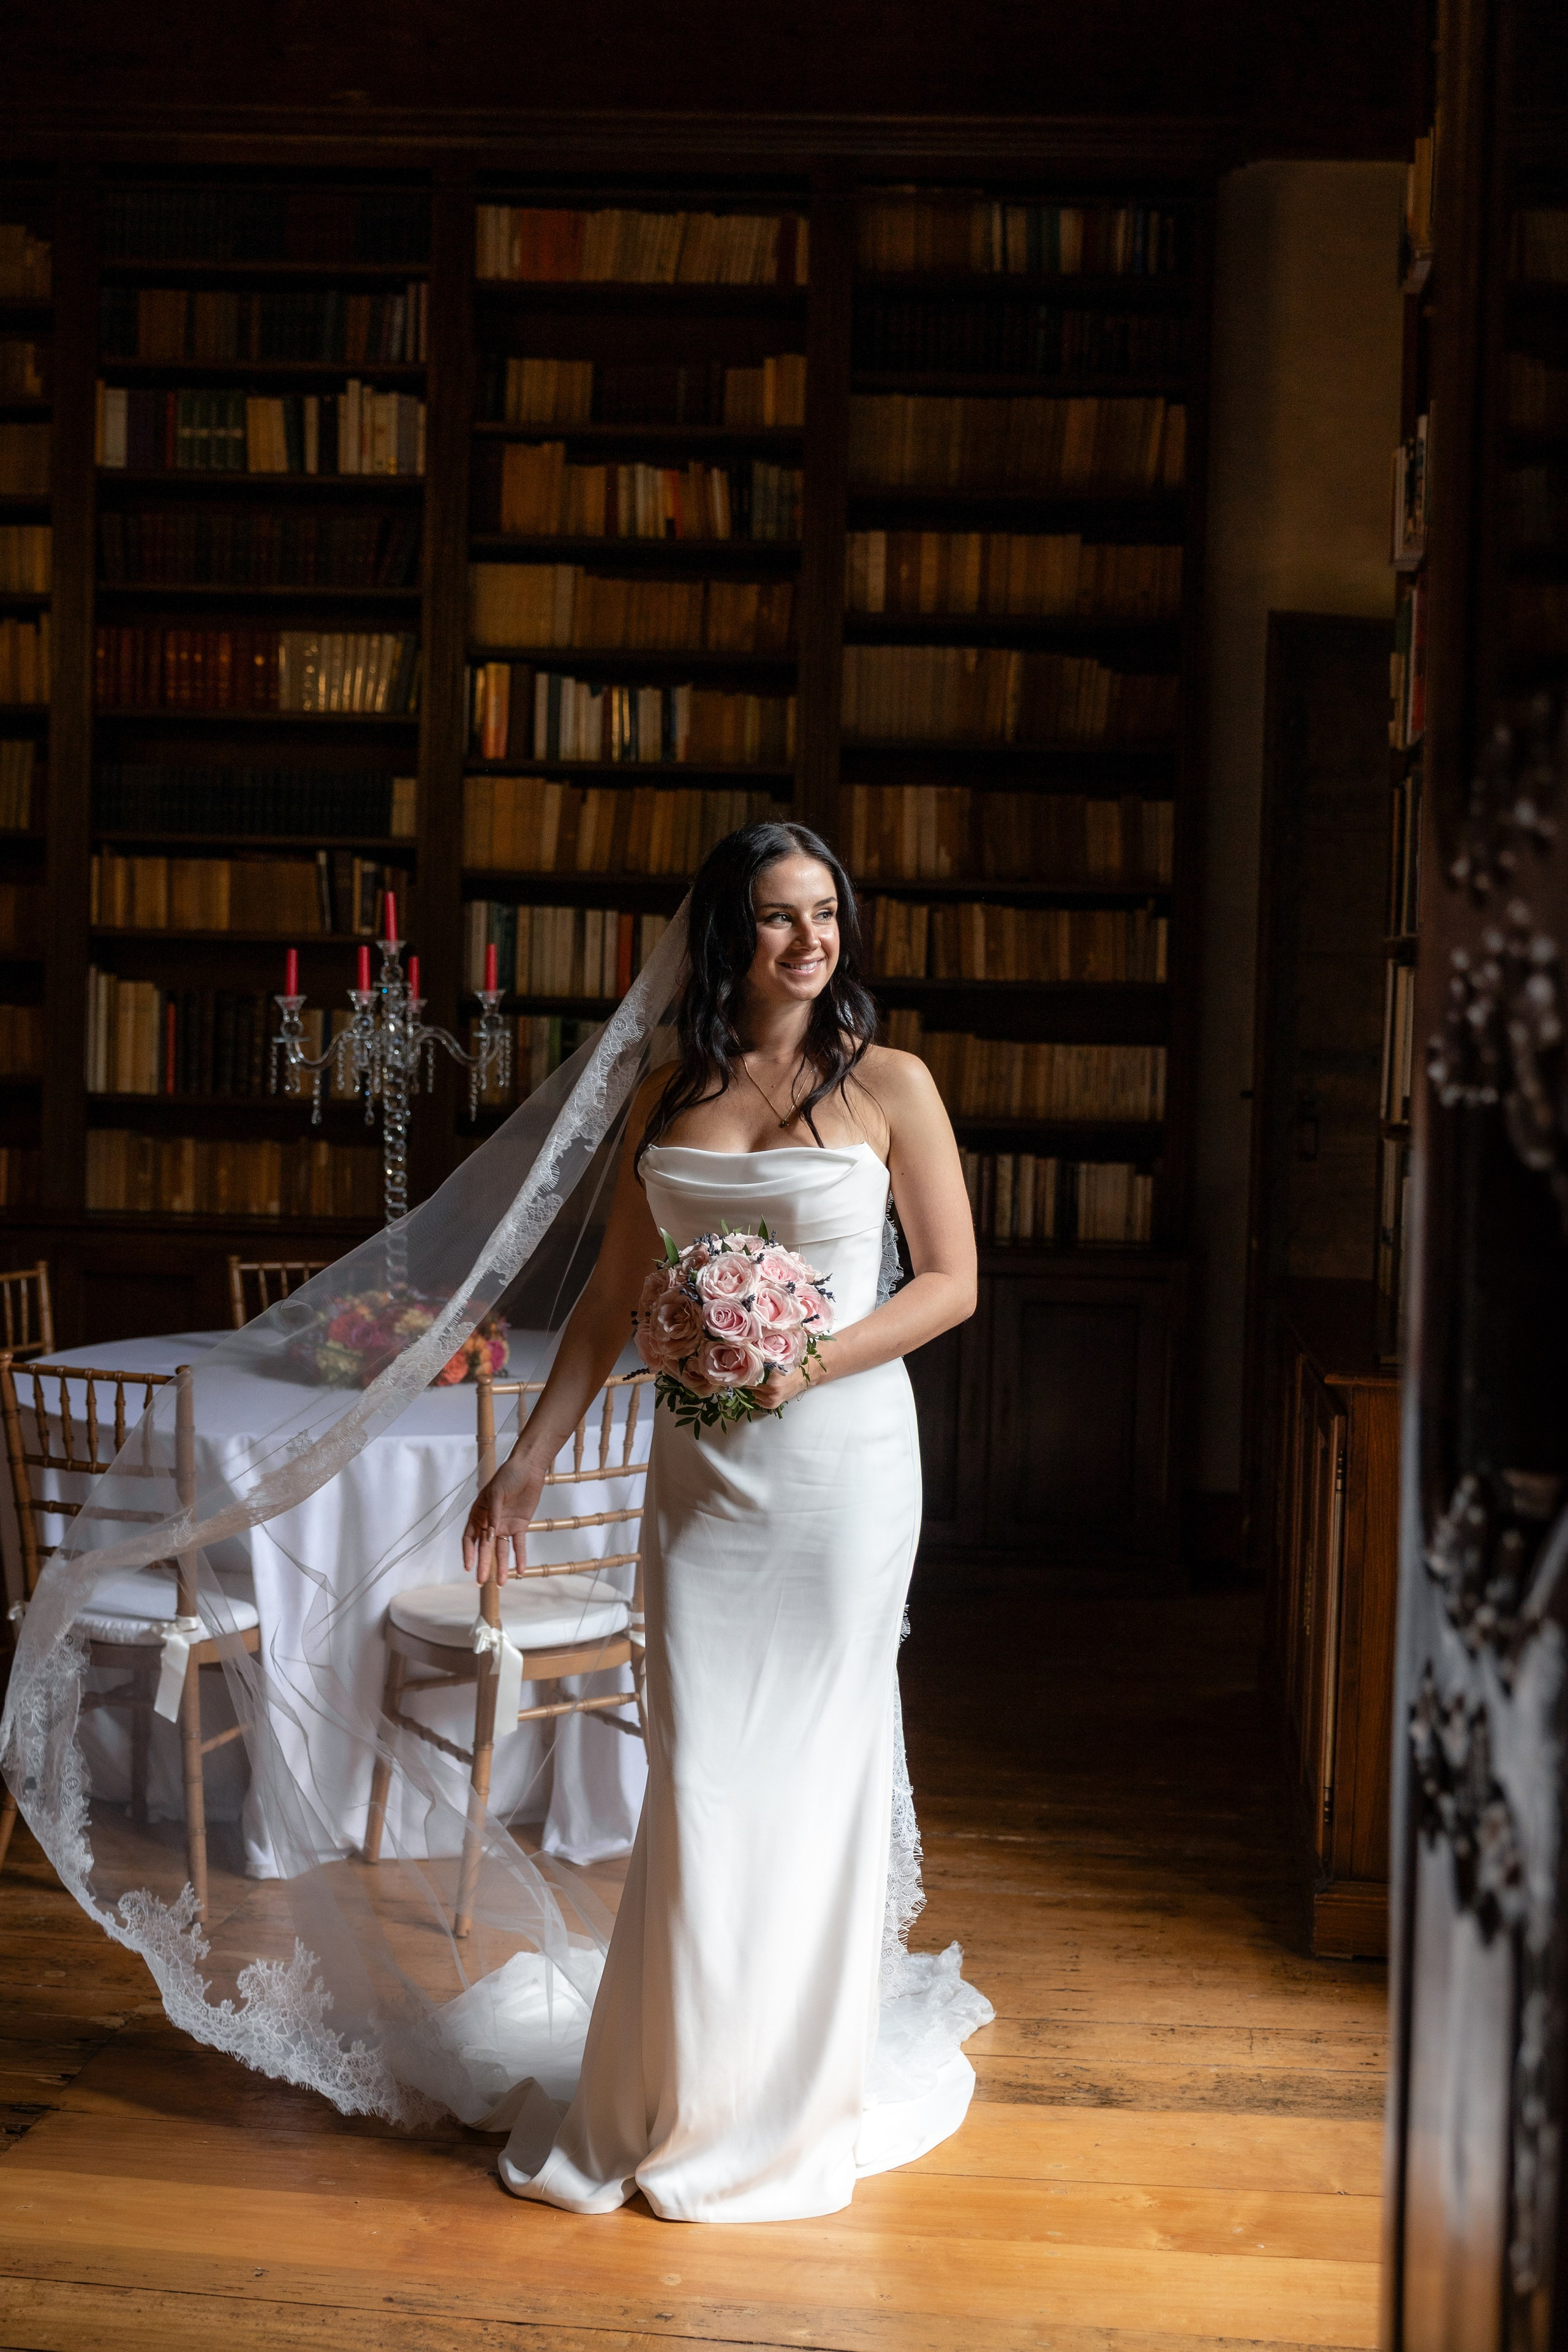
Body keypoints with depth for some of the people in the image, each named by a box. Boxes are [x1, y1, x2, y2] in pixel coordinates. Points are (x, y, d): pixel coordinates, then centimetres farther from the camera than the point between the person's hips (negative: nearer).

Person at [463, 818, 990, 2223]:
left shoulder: (887, 1085, -2)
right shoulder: (669, 1095, 8)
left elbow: (952, 1280, -2)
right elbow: (614, 1299, 11)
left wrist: (811, 1360, -16)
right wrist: (529, 1463, 7)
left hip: (841, 1459, -3)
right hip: (702, 1465, 3)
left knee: (815, 1763, 5)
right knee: (701, 1773, 4)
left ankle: (795, 2096, 23)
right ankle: (689, 2091, 21)